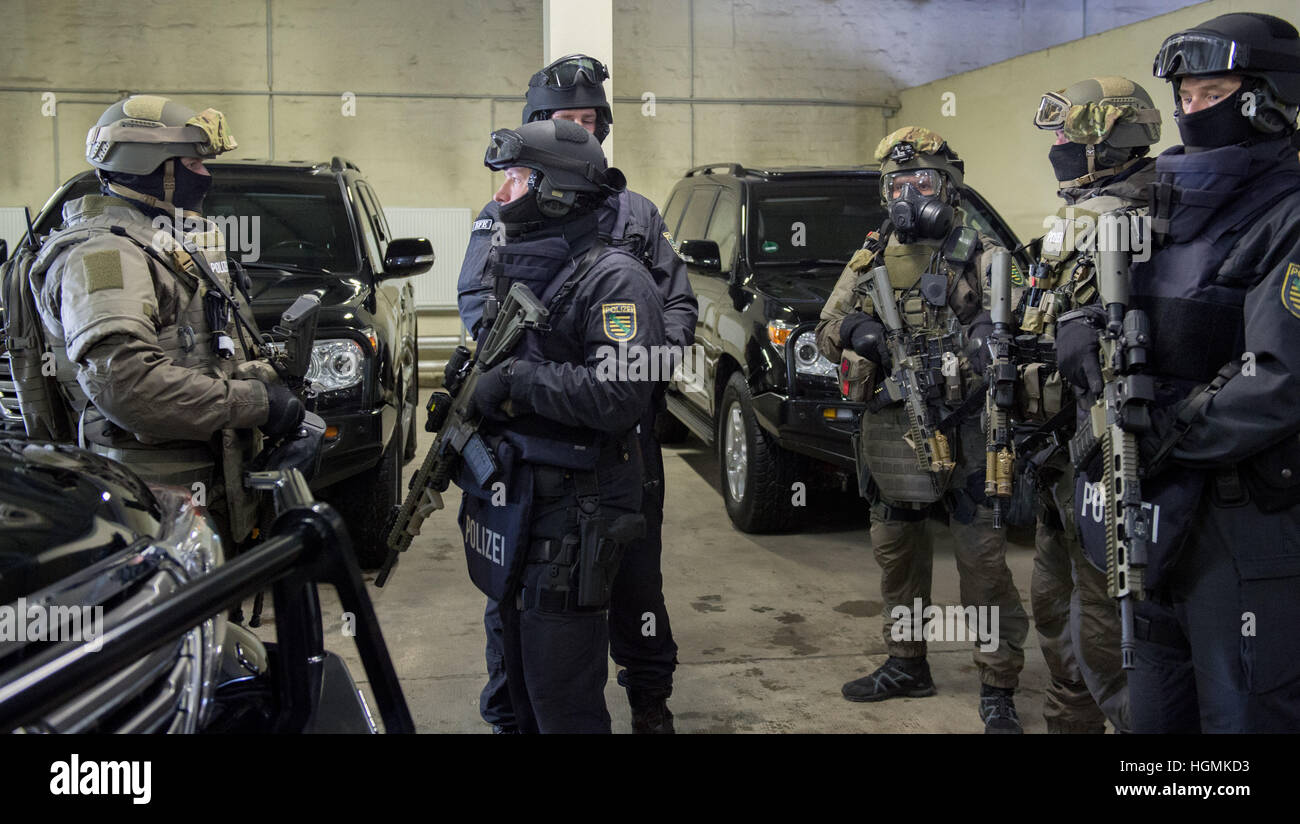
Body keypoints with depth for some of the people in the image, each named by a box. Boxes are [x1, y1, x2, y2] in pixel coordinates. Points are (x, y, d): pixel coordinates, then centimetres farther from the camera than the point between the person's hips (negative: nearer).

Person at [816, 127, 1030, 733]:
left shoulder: (977, 256, -1)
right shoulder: (870, 259, 13)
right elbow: (825, 328, 14)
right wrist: (852, 329, -8)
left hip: (962, 433, -5)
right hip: (889, 434, 5)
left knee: (982, 558, -3)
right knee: (896, 553, 15)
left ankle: (998, 688, 7)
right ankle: (906, 665, 31)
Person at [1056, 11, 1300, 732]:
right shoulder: (1167, 206, 14)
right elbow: (1088, 288, 22)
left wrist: (1165, 437, -17)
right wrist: (1081, 325, -1)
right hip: (1160, 508, 8)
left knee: (1242, 713, 1)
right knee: (1154, 711, 20)